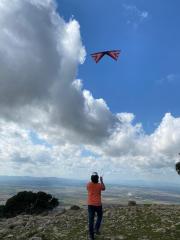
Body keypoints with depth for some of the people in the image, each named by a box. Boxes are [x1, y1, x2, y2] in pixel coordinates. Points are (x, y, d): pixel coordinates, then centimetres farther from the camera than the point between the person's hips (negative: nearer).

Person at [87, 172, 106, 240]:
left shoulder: (88, 185, -8)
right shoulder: (99, 185, -12)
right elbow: (104, 188, 11)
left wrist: (92, 180, 15)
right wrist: (101, 181, 13)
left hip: (90, 204, 1)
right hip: (98, 204, -1)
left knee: (91, 219, 6)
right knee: (99, 216, 24)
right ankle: (96, 229, 14)